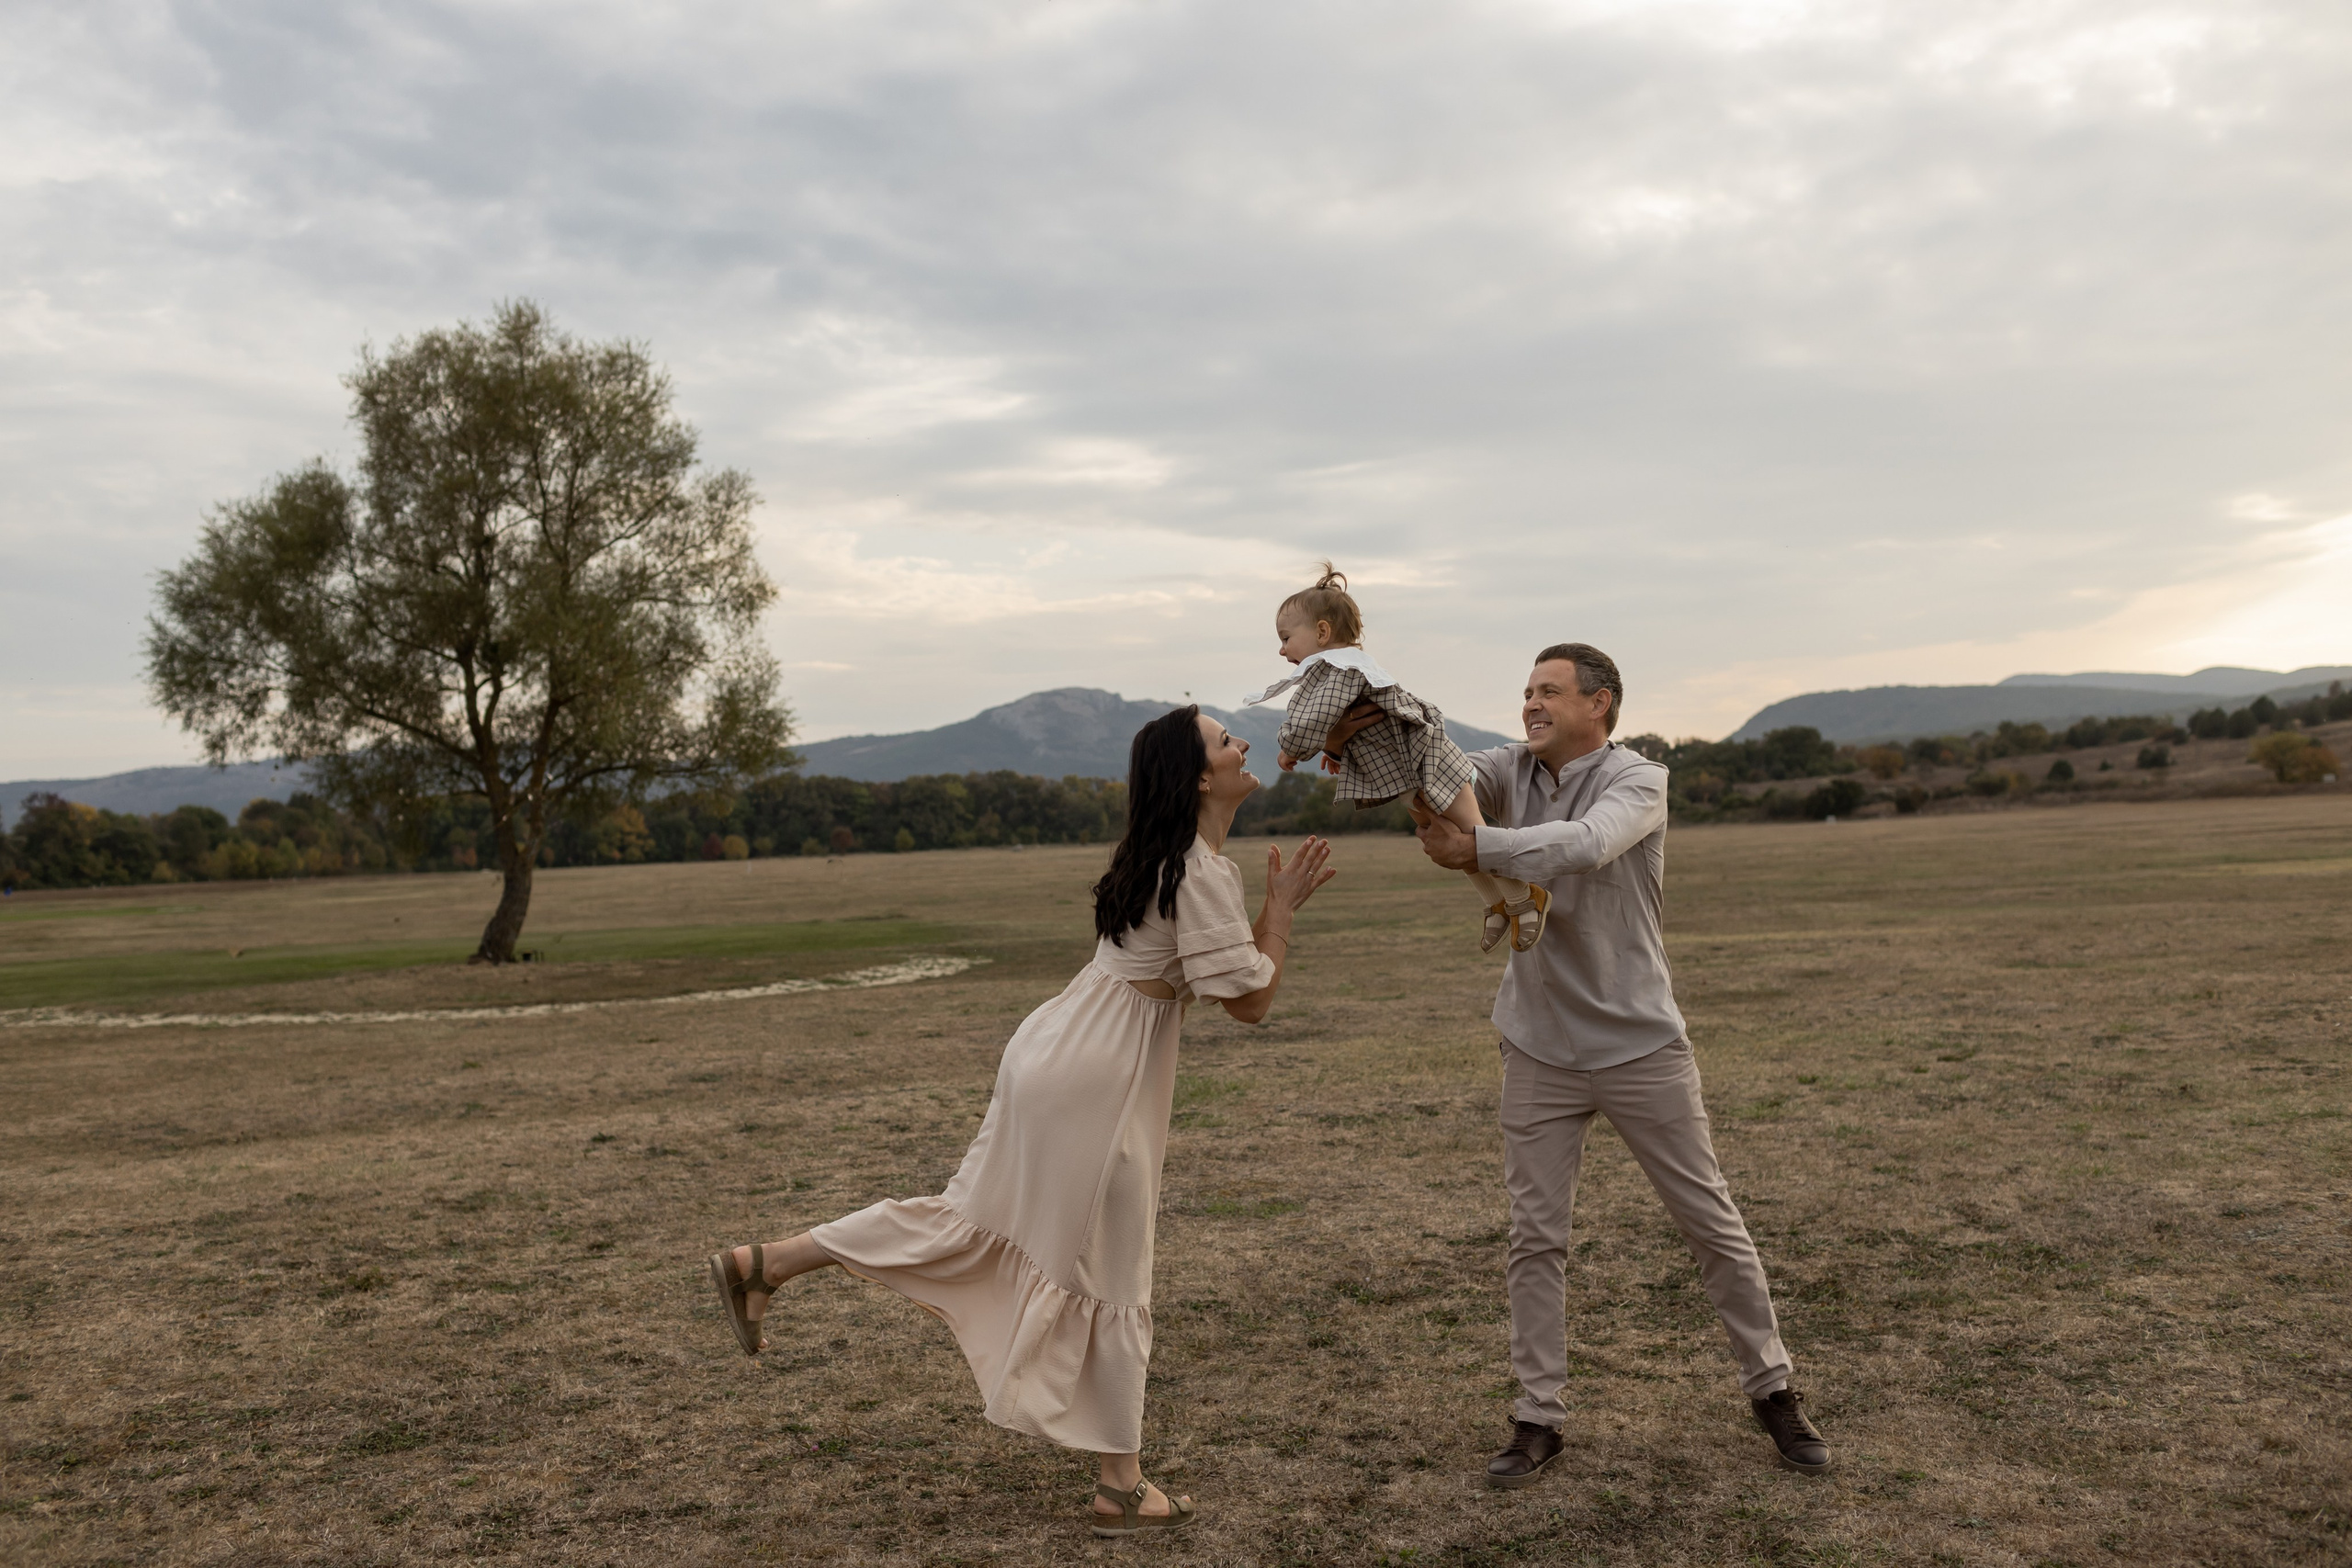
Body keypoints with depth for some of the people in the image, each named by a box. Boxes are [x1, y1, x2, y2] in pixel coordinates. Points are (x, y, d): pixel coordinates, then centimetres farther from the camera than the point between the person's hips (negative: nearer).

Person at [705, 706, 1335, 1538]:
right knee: (1113, 1276, 4)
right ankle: (1123, 1487, 18)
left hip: (1058, 1055, 9)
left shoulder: (1160, 858, 13)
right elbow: (1250, 1002, -16)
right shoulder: (1204, 873, -16)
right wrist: (1281, 906, -6)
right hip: (1095, 1080, -9)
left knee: (970, 1217, 17)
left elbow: (1221, 966, 18)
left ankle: (761, 1264, 19)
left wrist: (1280, 903, 11)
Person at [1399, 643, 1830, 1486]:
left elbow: (1585, 845, -33)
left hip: (1640, 1045, -3)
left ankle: (1771, 1388, 26)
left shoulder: (1638, 781, -12)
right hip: (1540, 1051, 3)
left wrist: (1475, 849, -40)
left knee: (1711, 1220, 8)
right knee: (1535, 1238, 5)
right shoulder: (1513, 772, 1)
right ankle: (1539, 1417, 17)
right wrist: (1369, 730, -39)